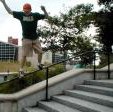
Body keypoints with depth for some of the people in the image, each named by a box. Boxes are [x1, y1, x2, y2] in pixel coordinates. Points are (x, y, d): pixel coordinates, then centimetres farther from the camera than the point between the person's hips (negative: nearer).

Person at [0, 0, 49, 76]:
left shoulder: (35, 15, -3)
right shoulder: (20, 14, -2)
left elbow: (46, 17, 0)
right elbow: (10, 11, 6)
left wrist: (44, 10, -20)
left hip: (35, 38, 2)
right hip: (26, 38, -2)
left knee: (40, 52, 7)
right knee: (24, 55, -3)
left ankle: (39, 64, 31)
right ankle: (21, 70, 6)